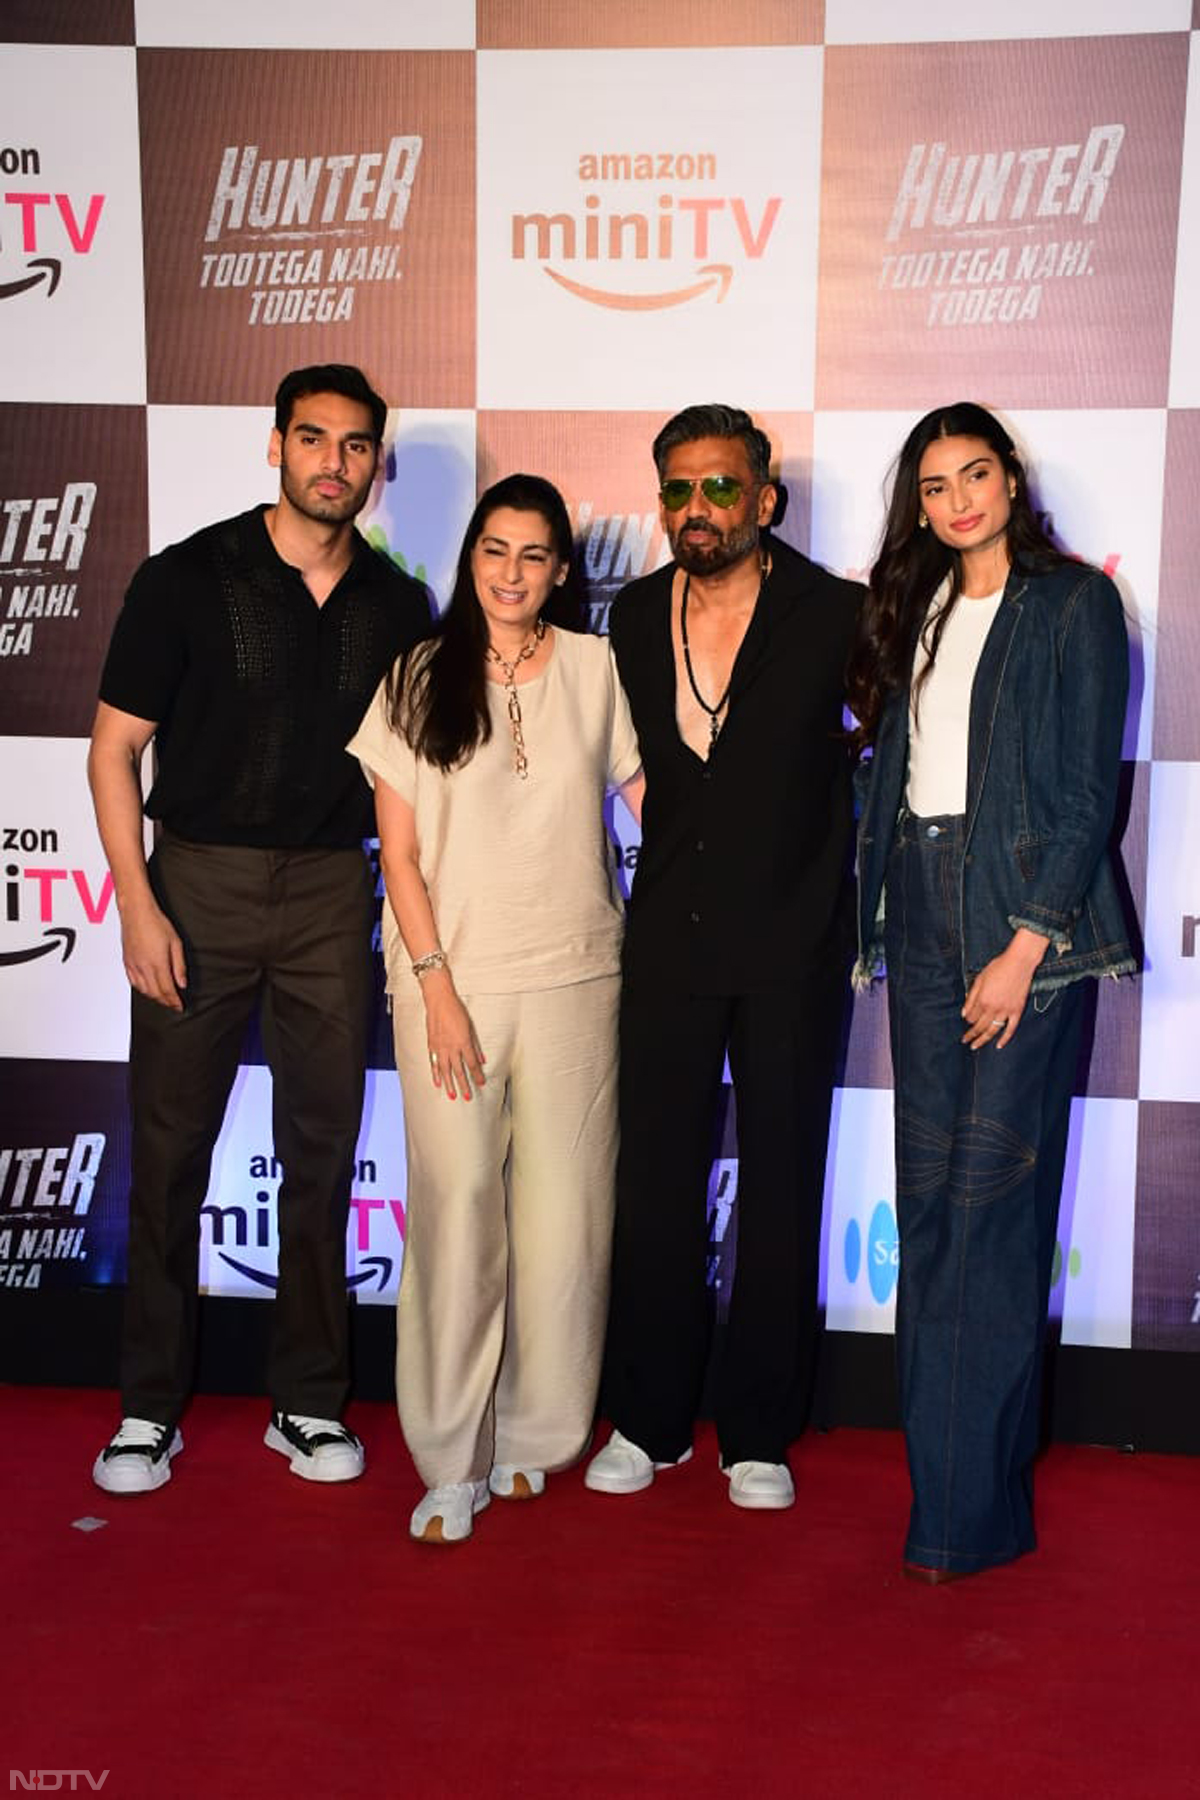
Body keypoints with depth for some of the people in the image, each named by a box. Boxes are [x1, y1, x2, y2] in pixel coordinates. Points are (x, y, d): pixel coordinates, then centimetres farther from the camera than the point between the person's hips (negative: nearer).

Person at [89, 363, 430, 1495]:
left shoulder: (396, 608, 6)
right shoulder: (186, 579, -2)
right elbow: (114, 745, -2)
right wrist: (138, 905, -10)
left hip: (332, 891, 2)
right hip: (199, 881, -2)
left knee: (324, 1147, 6)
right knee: (170, 1146, 3)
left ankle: (309, 1400, 21)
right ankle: (149, 1406, 18)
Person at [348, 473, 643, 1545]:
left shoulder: (593, 666, 5)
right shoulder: (420, 680, 3)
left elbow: (644, 787, 15)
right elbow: (400, 853, 1)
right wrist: (436, 987, -6)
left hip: (572, 974, 1)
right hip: (452, 974, -1)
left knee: (562, 1215, 3)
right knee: (458, 1209, -2)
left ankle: (534, 1436, 22)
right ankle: (452, 1460, 12)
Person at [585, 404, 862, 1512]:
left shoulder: (833, 613, -4)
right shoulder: (635, 615, 7)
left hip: (792, 943, -2)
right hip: (671, 938, 3)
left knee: (781, 1188, 6)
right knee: (656, 1179, 7)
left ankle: (760, 1432, 21)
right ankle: (650, 1420, 22)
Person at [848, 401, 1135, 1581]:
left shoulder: (1074, 602, -1)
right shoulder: (915, 610, 16)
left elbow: (1088, 791, -7)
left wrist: (1024, 948, -14)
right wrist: (881, 918, 5)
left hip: (1024, 913, -6)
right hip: (921, 909, 6)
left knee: (993, 1198, -6)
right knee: (926, 1197, 7)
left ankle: (975, 1507, 4)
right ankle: (940, 1469, 18)